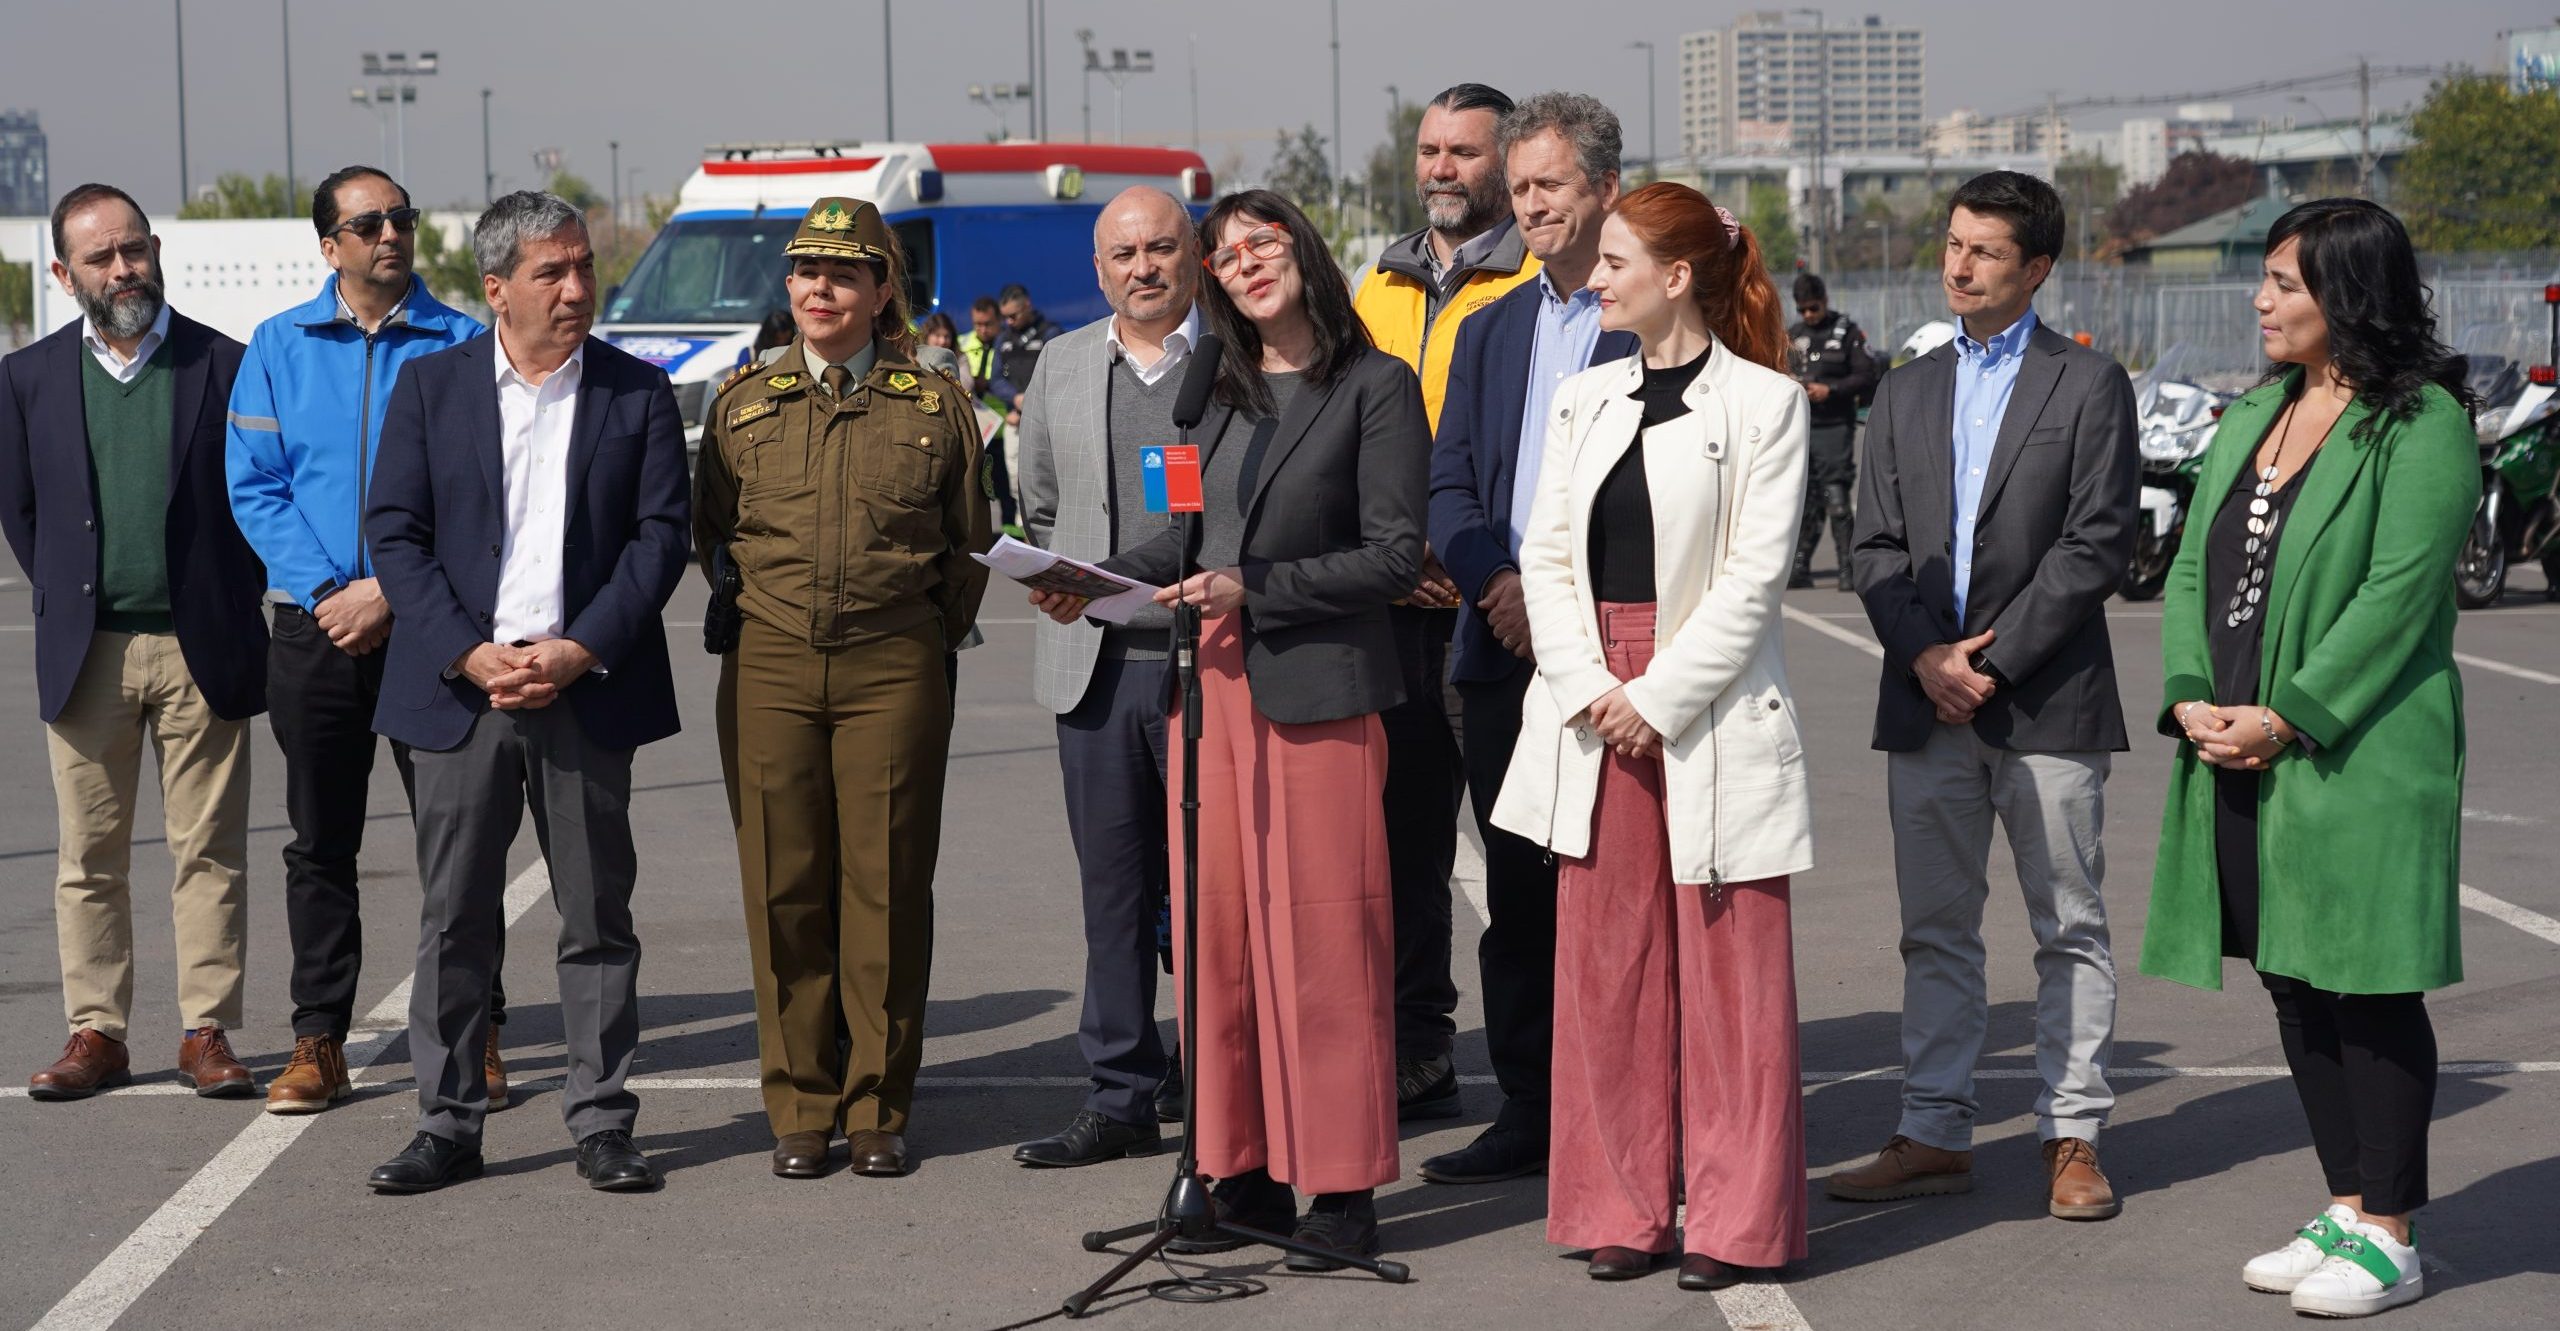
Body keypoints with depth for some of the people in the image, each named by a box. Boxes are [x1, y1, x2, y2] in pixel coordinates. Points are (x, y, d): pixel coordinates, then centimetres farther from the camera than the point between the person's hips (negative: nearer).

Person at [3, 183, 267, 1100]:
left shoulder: (224, 367, 1)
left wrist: (229, 602, 2)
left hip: (201, 651, -1)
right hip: (87, 654, 2)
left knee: (209, 852, 2)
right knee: (89, 858, 5)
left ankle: (207, 1032, 9)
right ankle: (96, 1033, 12)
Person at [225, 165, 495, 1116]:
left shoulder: (461, 344, 0)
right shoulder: (278, 348, 6)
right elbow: (254, 486, 2)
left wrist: (391, 591, -13)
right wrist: (324, 593, -10)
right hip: (315, 631, 2)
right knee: (320, 843, 7)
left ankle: (473, 1037, 7)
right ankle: (318, 1044, 14)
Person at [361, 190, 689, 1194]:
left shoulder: (638, 393, 5)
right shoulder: (430, 387, 5)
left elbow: (660, 536, 0)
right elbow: (393, 534, 1)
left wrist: (579, 652, -12)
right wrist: (471, 655, -11)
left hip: (587, 690, 0)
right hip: (459, 688, 0)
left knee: (597, 916, 4)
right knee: (454, 919, 4)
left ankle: (602, 1123, 12)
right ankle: (448, 1124, 12)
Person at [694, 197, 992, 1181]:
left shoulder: (933, 405, 6)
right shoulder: (742, 403, 10)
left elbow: (968, 544, 12)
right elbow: (710, 535, 19)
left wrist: (927, 641, 7)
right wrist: (758, 619, 11)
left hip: (893, 672, -1)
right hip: (769, 667, 1)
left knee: (887, 888, -1)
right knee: (783, 889, 1)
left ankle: (878, 1109, 8)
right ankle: (800, 1109, 10)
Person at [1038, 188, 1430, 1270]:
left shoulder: (1377, 387, -3)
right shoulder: (1220, 395, 16)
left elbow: (1394, 554, -9)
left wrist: (1253, 591, -15)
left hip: (1316, 690, -6)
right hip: (1210, 686, 6)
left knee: (1322, 941, -4)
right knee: (1218, 937, 6)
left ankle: (1343, 1191, 2)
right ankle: (1248, 1173, 15)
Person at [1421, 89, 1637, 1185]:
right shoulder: (1491, 329, 17)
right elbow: (1448, 483, 11)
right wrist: (1494, 584, -8)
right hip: (1501, 652, 6)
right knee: (1516, 893, 10)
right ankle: (1526, 1113, 18)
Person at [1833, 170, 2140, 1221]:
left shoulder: (2090, 385, 0)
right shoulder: (1905, 394, 14)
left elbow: (2096, 546, -8)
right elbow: (1876, 547, 9)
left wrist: (1993, 661, -13)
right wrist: (1925, 655, -8)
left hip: (2048, 701, -4)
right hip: (1926, 701, 4)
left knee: (2069, 930, 2)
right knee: (1935, 932, 7)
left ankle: (2072, 1137, 8)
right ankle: (1933, 1134, 13)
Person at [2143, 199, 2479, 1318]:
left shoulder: (2420, 426, -10)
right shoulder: (2251, 419, 15)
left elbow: (2397, 596, -16)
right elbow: (2192, 569, 13)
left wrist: (2285, 718, -18)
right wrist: (2190, 699, -3)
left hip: (2358, 756, -8)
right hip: (2240, 757, 8)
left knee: (2370, 994, -1)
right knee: (2294, 986, 12)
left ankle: (2389, 1237, 7)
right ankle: (2345, 1211, 23)